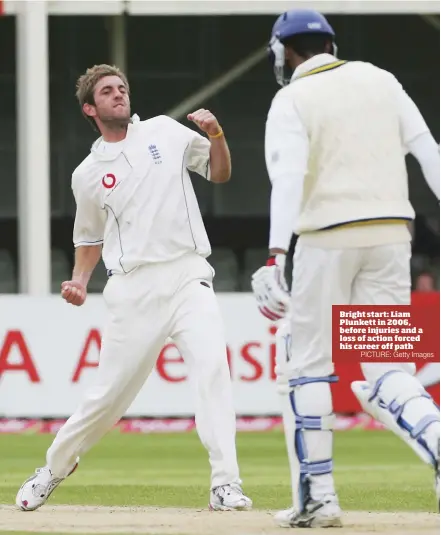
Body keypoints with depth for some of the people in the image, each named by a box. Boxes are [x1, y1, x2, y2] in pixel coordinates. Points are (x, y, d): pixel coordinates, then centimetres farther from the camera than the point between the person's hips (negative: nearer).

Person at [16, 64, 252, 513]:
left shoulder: (166, 132, 10)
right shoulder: (87, 175, 9)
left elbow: (219, 173, 16)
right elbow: (89, 237, 21)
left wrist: (215, 136, -3)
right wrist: (79, 282, 4)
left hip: (187, 278, 0)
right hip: (133, 289, 0)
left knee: (212, 367, -20)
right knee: (110, 392, 2)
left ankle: (225, 485, -22)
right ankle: (55, 468, 26)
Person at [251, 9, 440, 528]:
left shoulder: (291, 101, -1)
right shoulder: (379, 80, 13)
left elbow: (289, 180, -17)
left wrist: (275, 257, -25)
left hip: (328, 239, -4)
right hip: (392, 234, 4)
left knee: (306, 364, 9)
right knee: (381, 373, 6)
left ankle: (317, 498, 6)